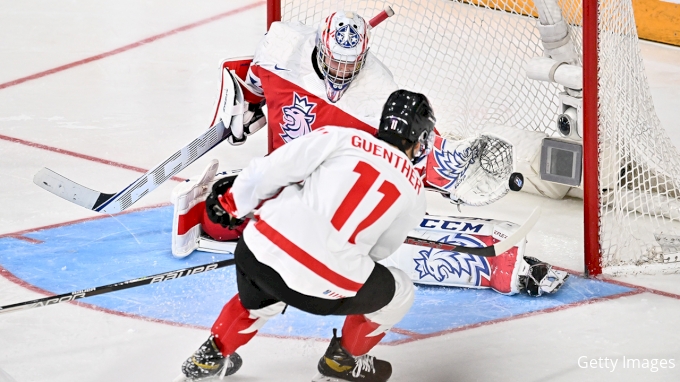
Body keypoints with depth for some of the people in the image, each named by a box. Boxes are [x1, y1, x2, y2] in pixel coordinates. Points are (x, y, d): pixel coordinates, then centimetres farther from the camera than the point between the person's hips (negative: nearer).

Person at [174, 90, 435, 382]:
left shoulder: (339, 137, 11)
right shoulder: (414, 191, 13)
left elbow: (267, 171, 4)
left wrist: (230, 203, 22)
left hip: (262, 250, 3)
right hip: (324, 286, -3)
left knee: (259, 301, 38)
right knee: (398, 293, 26)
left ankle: (210, 357, 47)